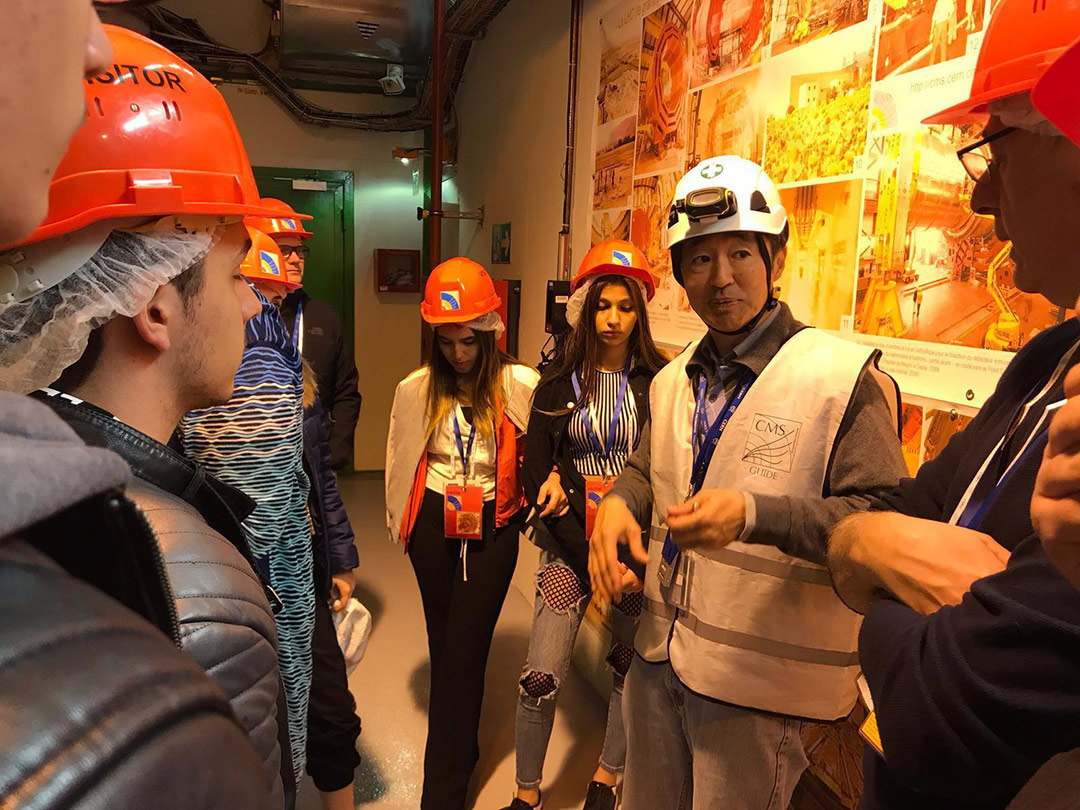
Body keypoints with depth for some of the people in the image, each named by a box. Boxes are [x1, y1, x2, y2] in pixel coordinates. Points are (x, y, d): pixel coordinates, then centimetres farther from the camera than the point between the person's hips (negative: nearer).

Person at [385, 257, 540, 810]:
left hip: (491, 527, -3)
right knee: (443, 642, 16)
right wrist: (404, 521, 13)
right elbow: (398, 460, 10)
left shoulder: (520, 386, -10)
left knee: (464, 650, -2)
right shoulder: (416, 389, -1)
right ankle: (462, 746, 40)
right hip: (433, 526, 3)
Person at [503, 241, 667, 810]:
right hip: (572, 538, 0)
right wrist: (590, 556, -11)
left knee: (633, 667, 12)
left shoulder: (659, 380, -1)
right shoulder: (560, 381, 2)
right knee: (540, 677, -2)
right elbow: (535, 469, -2)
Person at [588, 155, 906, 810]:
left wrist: (754, 514, -32)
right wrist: (619, 502, -4)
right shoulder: (674, 381, 7)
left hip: (760, 686, -6)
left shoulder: (845, 376, -15)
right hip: (657, 658, 6)